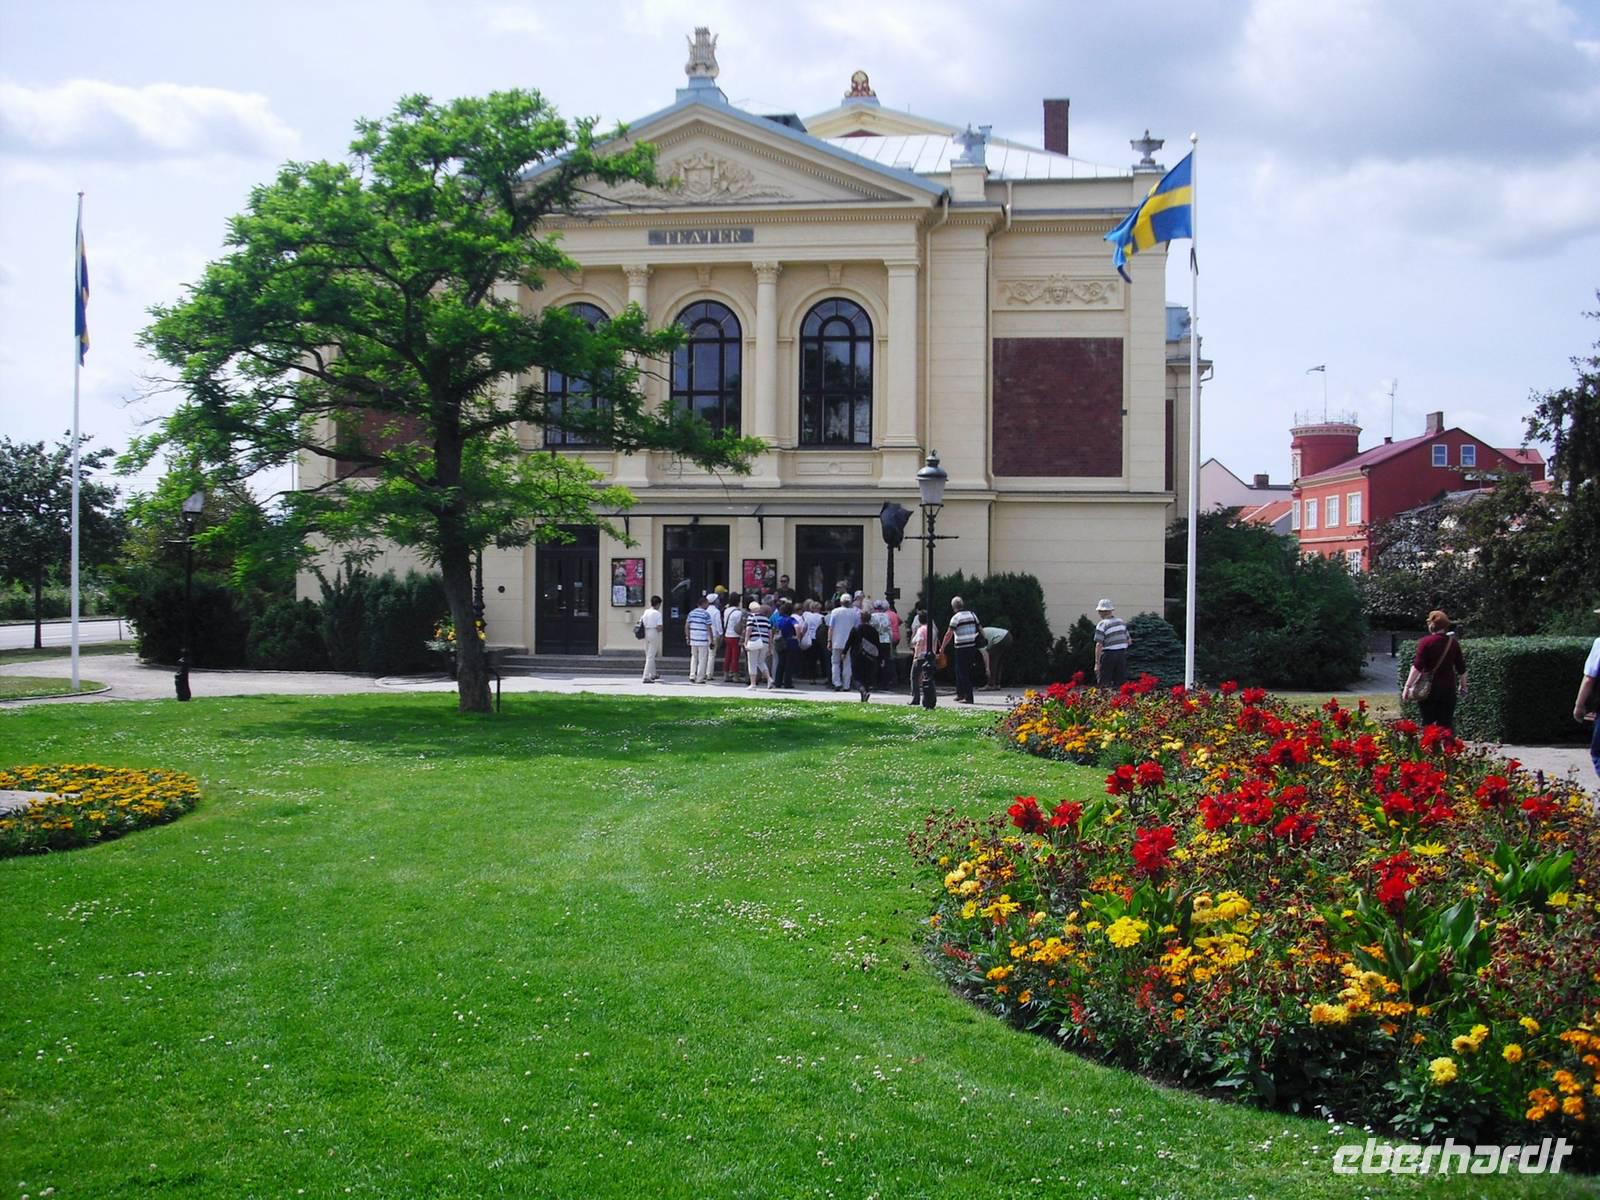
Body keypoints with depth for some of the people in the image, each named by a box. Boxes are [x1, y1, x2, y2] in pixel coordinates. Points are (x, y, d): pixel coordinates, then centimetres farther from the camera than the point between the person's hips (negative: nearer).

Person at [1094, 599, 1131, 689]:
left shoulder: (1102, 625, -11)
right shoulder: (1120, 622, 10)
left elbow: (1099, 645, -16)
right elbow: (1129, 641, 15)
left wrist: (1097, 663, -13)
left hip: (1108, 655, -6)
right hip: (1122, 654, 6)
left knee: (1104, 685, -1)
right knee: (1120, 684, 9)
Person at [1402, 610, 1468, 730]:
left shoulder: (1426, 642, -9)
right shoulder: (1453, 643, 3)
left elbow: (1417, 666, -18)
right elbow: (1461, 668, 9)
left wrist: (1407, 686, -19)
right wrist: (1463, 685, 24)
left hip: (1429, 688, -3)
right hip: (1448, 688, 3)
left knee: (1428, 723, 4)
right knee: (1446, 724, 7)